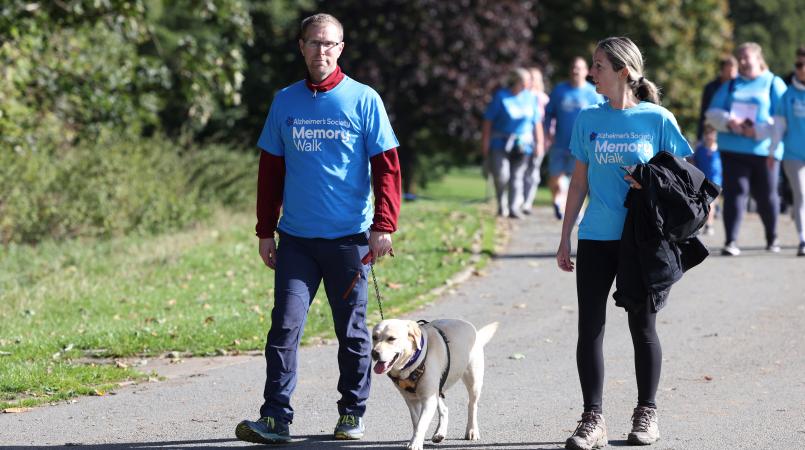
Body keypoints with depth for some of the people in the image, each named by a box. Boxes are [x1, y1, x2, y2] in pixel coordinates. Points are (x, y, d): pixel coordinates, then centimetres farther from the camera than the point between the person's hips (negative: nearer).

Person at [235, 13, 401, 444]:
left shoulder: (364, 100, -1)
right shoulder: (285, 102, 7)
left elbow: (386, 166, -2)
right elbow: (270, 171, 11)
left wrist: (384, 225, -11)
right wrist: (265, 231, 8)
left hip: (349, 238, -2)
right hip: (296, 238, 2)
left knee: (352, 330, 7)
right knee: (285, 324, -7)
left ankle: (352, 413, 19)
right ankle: (275, 417, -7)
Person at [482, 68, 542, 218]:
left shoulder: (530, 97, 7)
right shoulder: (501, 97, -4)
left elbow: (536, 122, 13)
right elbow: (488, 121, -4)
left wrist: (539, 143, 9)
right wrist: (485, 143, -7)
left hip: (522, 144, 3)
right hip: (501, 143, -3)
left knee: (517, 176, -1)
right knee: (501, 175, -13)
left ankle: (514, 208, -1)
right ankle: (502, 204, 9)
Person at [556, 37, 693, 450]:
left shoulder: (657, 120, -3)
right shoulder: (588, 120, 6)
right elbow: (579, 182, 11)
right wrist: (564, 239, 9)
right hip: (596, 239, 3)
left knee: (642, 326, 6)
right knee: (590, 327, -1)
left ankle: (646, 415, 19)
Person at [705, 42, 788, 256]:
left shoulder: (774, 84, 5)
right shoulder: (730, 85, 16)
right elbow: (712, 113, 8)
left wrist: (759, 130, -17)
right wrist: (729, 122, -12)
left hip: (764, 149, -2)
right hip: (733, 149, 2)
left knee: (766, 195, 7)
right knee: (734, 192, -8)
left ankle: (772, 238, 28)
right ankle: (731, 241, -11)